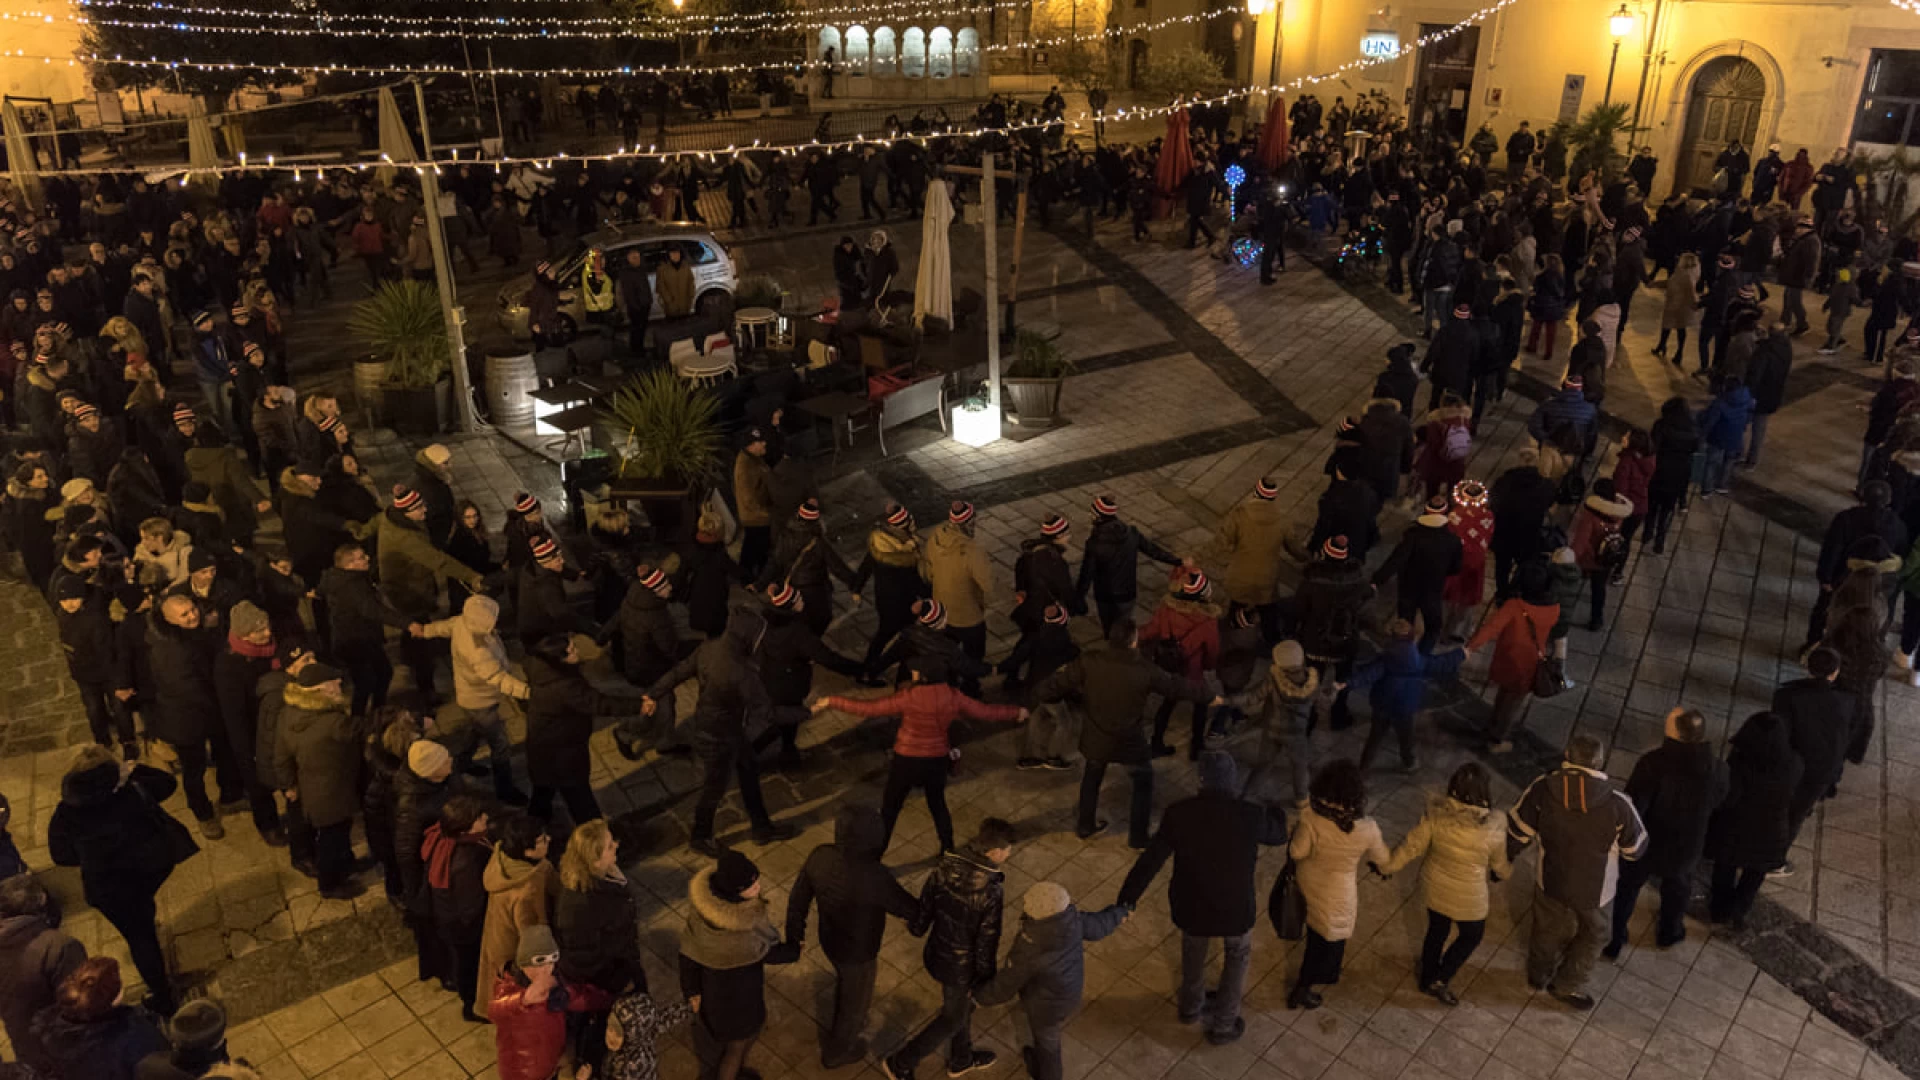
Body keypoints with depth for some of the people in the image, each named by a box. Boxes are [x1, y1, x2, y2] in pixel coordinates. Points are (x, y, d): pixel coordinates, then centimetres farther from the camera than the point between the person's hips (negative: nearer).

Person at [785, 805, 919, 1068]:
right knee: (855, 1000, 25)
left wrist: (794, 934, 10)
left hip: (829, 940, 5)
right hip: (858, 952, -5)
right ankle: (837, 1052, 51)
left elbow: (798, 898, -7)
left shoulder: (820, 856, -23)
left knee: (844, 982, 36)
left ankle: (838, 1028, 62)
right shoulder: (873, 878, -40)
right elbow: (909, 908, -24)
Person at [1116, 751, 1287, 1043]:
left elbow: (1150, 860, -12)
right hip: (1235, 909, -1)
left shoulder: (1178, 813, -19)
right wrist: (1276, 812, 24)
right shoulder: (1252, 814, -22)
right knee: (1238, 957, 30)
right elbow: (1278, 835, 1)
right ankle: (1223, 1025, 40)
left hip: (1191, 906, 2)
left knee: (1194, 951, 33)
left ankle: (1191, 1005, 56)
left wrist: (1127, 898, 1)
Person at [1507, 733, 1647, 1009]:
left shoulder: (1543, 788, -23)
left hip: (1552, 883, 2)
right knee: (1591, 936, 28)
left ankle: (1538, 975, 52)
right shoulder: (1617, 804, -28)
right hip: (1595, 891, -2)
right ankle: (1568, 985, 43)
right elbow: (1636, 849, -11)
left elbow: (1517, 831, -11)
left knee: (1548, 932, 28)